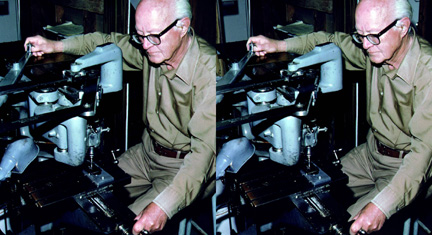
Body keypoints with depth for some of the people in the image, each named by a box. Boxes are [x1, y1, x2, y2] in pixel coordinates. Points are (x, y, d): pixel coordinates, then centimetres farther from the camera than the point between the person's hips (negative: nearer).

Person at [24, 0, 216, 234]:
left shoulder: (209, 72, -28)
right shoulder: (154, 48, -7)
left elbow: (205, 148, -34)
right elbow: (112, 42, 14)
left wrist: (163, 205, -44)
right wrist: (55, 45, 3)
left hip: (185, 167, -7)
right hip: (147, 152, 7)